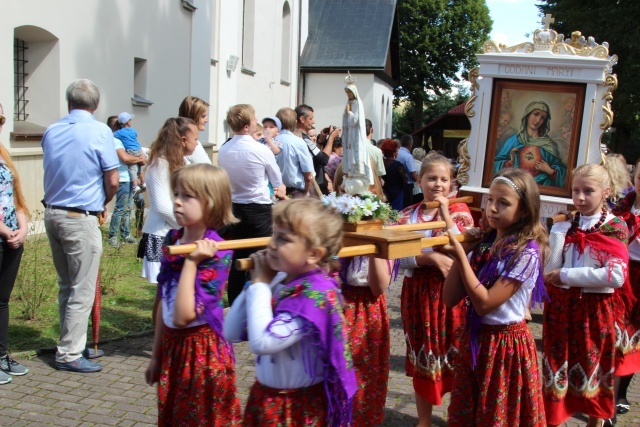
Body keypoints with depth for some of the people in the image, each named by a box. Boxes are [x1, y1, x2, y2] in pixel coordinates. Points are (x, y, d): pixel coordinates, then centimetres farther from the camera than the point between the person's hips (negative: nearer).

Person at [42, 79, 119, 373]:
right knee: (82, 291, 3)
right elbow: (112, 181, -12)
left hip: (52, 213, 7)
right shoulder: (99, 131, -11)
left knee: (66, 286, 17)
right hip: (81, 219, -7)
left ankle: (73, 345, 28)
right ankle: (69, 354, 9)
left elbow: (53, 172, 14)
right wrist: (103, 205, 8)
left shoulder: (51, 131, 6)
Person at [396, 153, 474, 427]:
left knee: (455, 356, 6)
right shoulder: (407, 215, 2)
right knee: (423, 357, 13)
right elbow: (401, 259, -6)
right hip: (419, 294, 2)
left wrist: (446, 215, -15)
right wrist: (431, 257, -21)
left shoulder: (459, 211, -1)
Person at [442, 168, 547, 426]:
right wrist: (460, 251, -12)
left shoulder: (526, 252, -18)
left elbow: (485, 303, -23)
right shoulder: (483, 244, 1)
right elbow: (450, 298, -3)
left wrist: (460, 254, -22)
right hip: (474, 338, 7)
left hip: (505, 344, -7)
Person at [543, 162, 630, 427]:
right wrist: (558, 232, -16)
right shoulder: (563, 225, 2)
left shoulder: (614, 228, -7)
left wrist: (566, 275, -18)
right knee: (558, 365, 10)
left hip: (595, 309, -2)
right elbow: (550, 270, -7)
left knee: (593, 368, 14)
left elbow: (616, 276, -20)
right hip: (560, 306, 2)